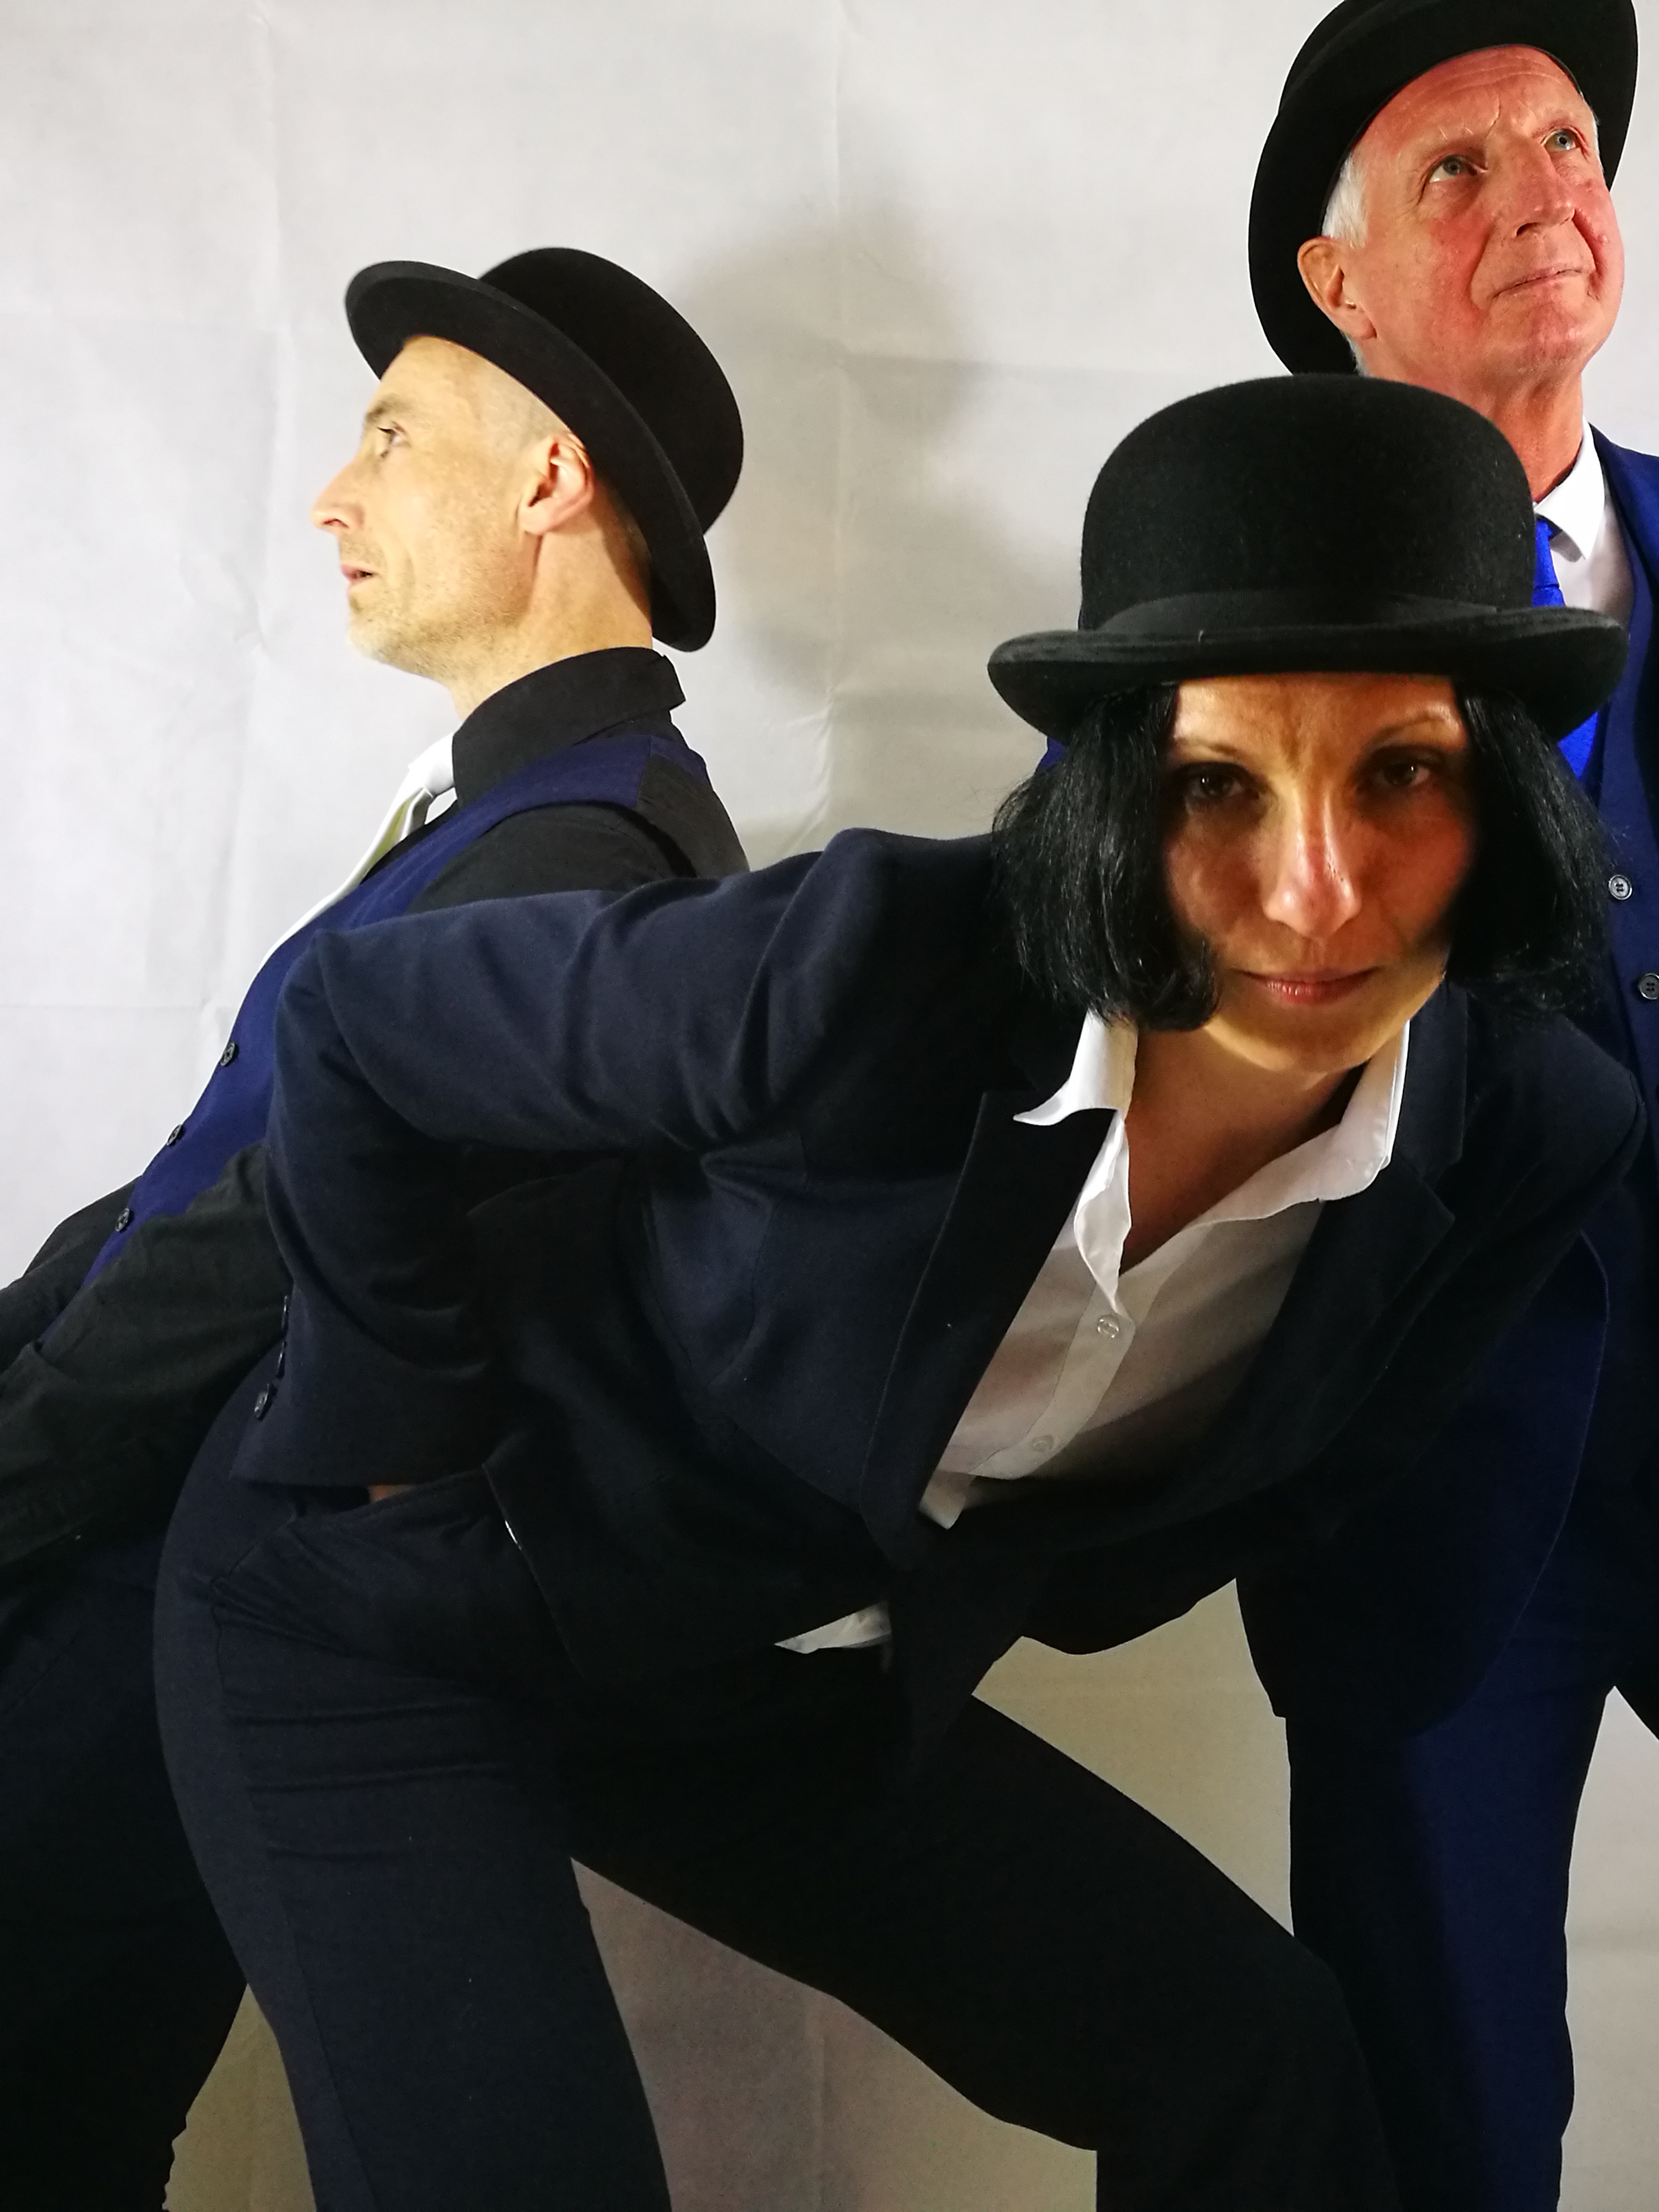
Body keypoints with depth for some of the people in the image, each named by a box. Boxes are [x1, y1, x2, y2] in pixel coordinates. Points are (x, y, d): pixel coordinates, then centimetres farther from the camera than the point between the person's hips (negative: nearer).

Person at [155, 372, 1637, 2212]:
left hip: (789, 1697, 5)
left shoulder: (1538, 1143, -15)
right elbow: (346, 1026, -15)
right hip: (384, 1621, -4)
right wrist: (427, 1429, -11)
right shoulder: (880, 963, -31)